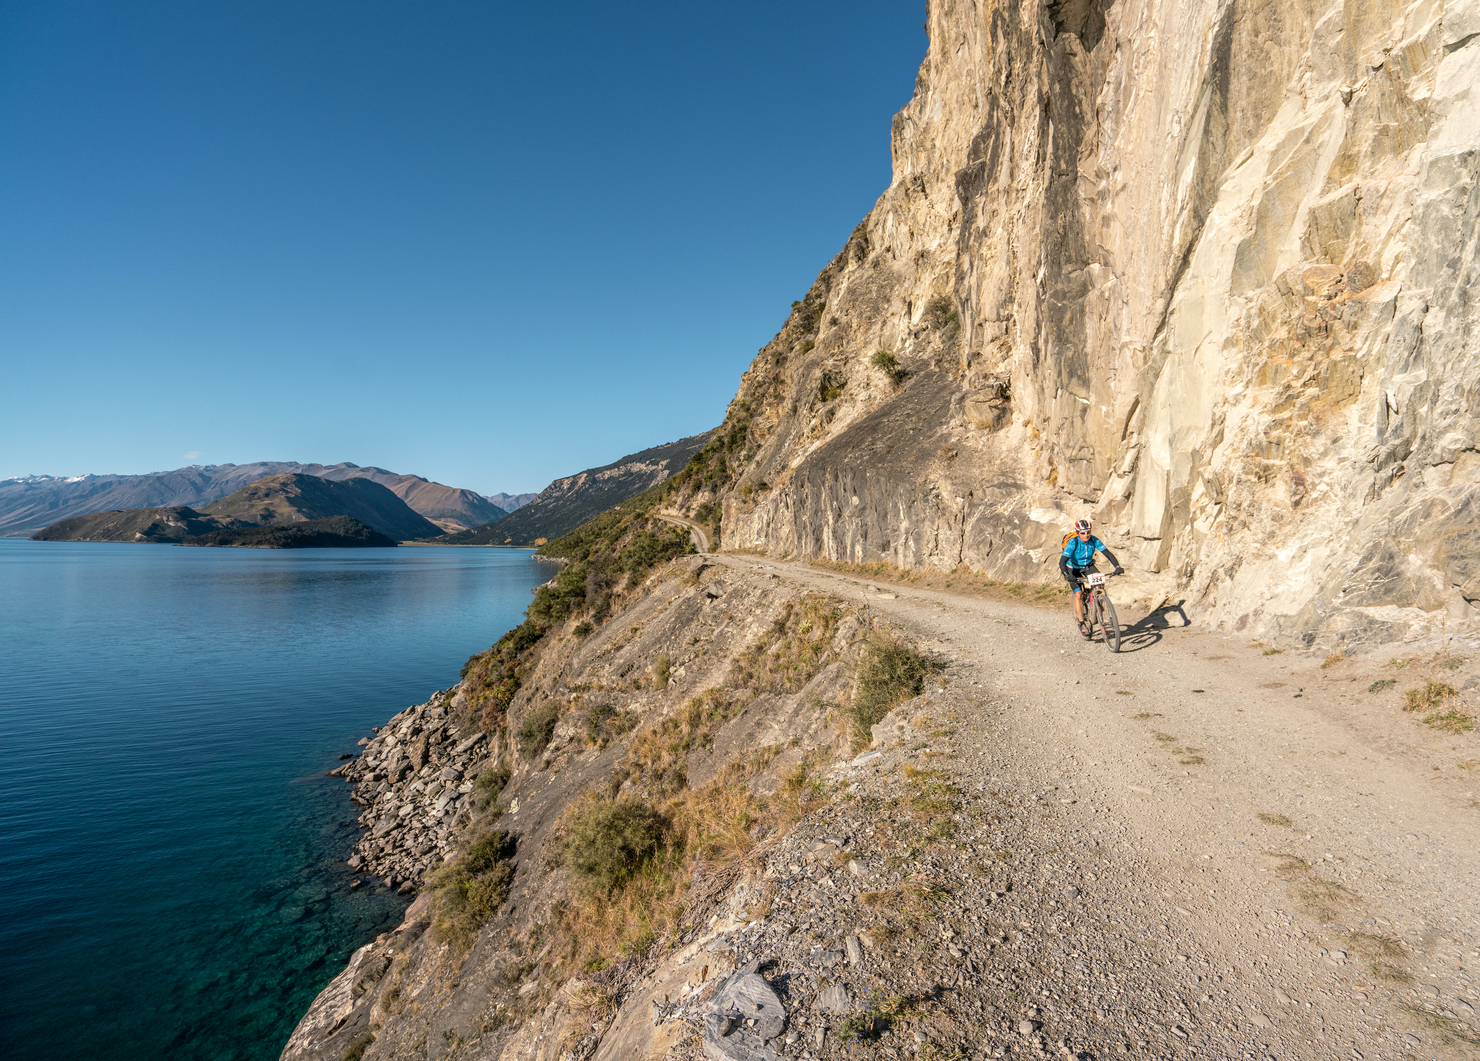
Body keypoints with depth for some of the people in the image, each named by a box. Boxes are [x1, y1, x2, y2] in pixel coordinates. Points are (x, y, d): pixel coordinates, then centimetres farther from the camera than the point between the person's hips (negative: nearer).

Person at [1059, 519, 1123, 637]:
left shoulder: (1094, 540, -19)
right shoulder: (1072, 542, -28)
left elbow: (1107, 553, -21)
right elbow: (1062, 561, -36)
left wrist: (1117, 566, -37)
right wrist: (1067, 575, -52)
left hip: (1088, 566, 3)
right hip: (1074, 569, -3)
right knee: (1078, 593, -20)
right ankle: (1081, 623, -10)